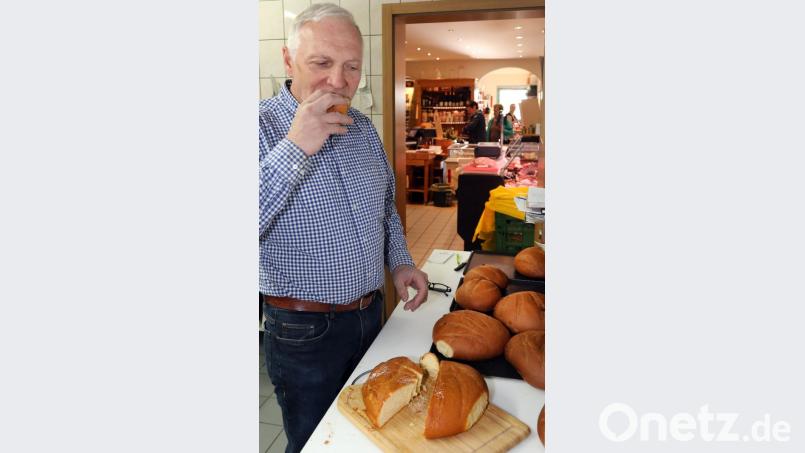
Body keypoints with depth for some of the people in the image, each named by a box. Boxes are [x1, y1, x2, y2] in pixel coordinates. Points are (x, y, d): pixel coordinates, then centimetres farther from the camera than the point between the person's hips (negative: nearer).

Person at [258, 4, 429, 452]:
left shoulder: (364, 128, 3)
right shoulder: (263, 127, -17)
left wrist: (400, 262, 2)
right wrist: (294, 148, -32)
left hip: (372, 313, 6)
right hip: (303, 331, -5)